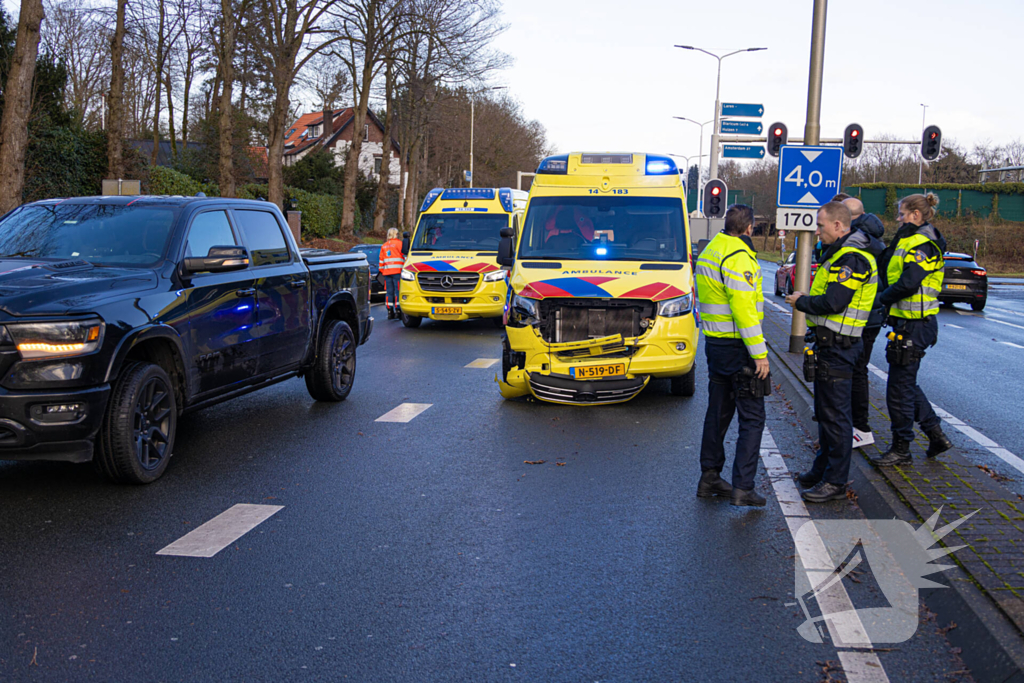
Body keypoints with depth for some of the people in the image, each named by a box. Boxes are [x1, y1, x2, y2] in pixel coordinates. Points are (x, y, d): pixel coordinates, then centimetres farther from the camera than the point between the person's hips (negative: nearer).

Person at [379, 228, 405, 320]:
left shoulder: (383, 246, 17)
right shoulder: (399, 243, 0)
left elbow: (381, 260, 20)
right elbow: (405, 257, -3)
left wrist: (382, 270, 26)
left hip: (386, 271, 5)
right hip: (397, 271, -5)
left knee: (389, 292, 6)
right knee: (398, 291, -5)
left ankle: (389, 312, 4)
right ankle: (397, 311, -11)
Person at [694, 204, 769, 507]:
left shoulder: (710, 251, 13)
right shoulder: (738, 258, -18)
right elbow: (744, 310, -22)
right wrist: (759, 353, -18)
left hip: (715, 343, 9)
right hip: (737, 346, -9)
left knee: (718, 412, 16)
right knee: (752, 417, -2)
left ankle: (709, 477, 23)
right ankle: (742, 487, -4)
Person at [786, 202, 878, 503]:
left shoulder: (851, 258, -18)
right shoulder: (841, 254, 17)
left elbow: (833, 302, -24)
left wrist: (800, 302, -10)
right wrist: (808, 298, 7)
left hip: (837, 346, -11)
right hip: (830, 343, 11)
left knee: (836, 413, -5)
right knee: (825, 410, 19)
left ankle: (836, 482, 1)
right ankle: (823, 469, 30)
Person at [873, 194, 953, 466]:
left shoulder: (923, 244, -16)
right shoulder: (912, 241, 16)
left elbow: (907, 283, -25)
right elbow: (887, 266, 6)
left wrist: (882, 299, -12)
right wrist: (900, 236, 0)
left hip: (914, 325, -10)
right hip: (910, 323, 10)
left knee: (899, 388, -1)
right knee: (906, 384, 19)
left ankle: (901, 449, 10)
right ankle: (937, 435, 26)